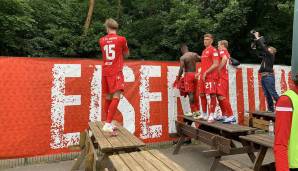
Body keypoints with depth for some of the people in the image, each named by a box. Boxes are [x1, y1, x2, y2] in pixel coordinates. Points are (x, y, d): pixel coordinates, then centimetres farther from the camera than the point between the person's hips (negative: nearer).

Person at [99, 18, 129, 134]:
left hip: (105, 72, 5)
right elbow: (126, 54, 11)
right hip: (116, 72, -5)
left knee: (108, 98, 12)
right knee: (116, 97, -9)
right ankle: (108, 124, -19)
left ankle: (108, 123, 20)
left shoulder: (102, 40, 8)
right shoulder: (121, 39, -3)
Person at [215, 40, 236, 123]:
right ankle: (224, 115, 20)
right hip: (224, 77, 10)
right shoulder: (227, 53, 22)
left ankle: (231, 116, -13)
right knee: (220, 97, 14)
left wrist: (218, 69, -19)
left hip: (222, 77, -10)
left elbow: (224, 58, -27)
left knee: (222, 97, -13)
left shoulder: (222, 51, -6)